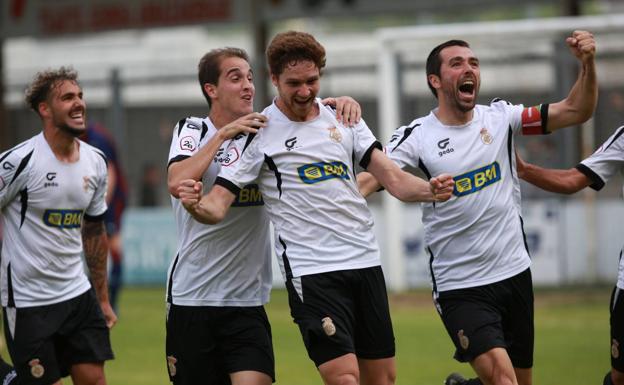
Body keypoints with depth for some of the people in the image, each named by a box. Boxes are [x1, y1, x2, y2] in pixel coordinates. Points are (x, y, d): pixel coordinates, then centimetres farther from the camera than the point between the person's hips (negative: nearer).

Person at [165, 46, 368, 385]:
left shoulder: (264, 131, 5)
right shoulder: (191, 130, 0)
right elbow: (177, 184, -18)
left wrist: (339, 103, -10)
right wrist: (223, 134, -19)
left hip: (247, 302, 1)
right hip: (190, 298, -1)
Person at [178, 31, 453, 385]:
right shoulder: (259, 133, -5)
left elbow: (392, 177, 7)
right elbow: (218, 205, -8)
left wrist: (430, 190, -14)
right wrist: (196, 204, -31)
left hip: (365, 261, 5)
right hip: (311, 271, -5)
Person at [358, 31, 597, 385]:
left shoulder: (500, 117, 1)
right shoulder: (416, 137, -8)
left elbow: (576, 111, 1)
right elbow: (367, 181, -15)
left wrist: (588, 64, -16)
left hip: (515, 275, 4)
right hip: (461, 287, -4)